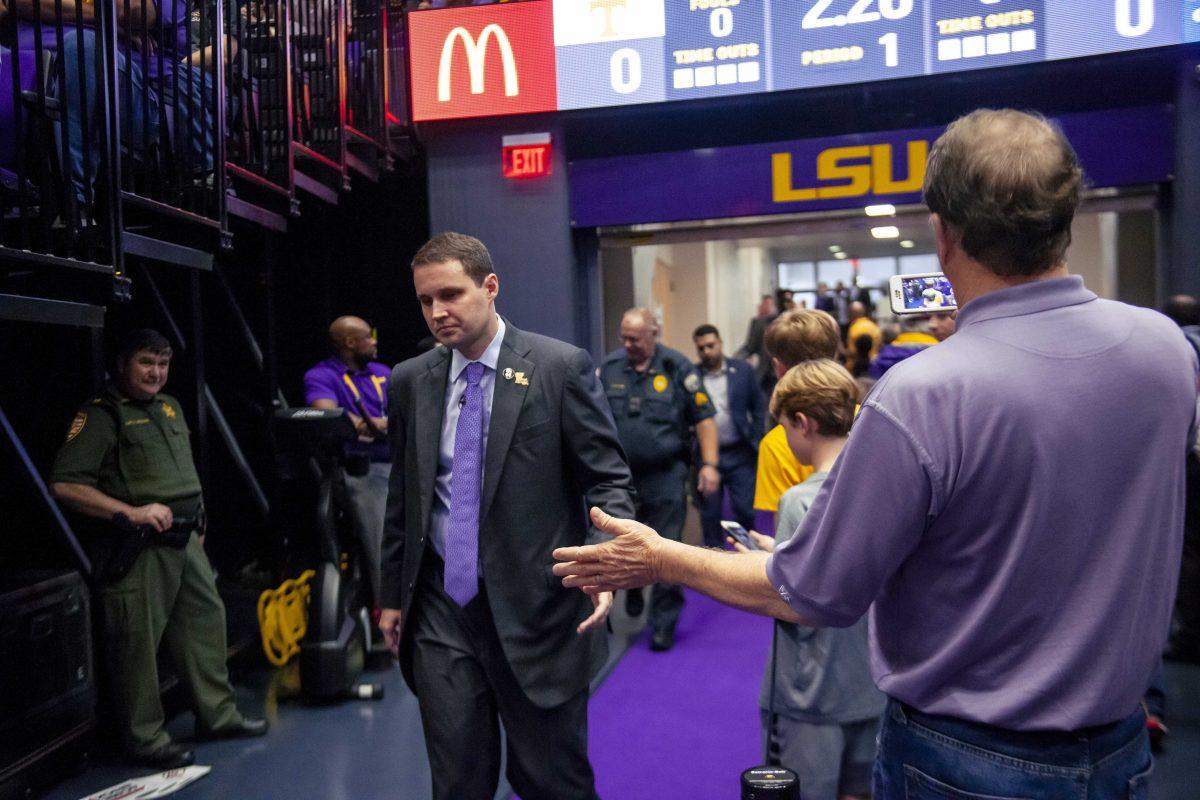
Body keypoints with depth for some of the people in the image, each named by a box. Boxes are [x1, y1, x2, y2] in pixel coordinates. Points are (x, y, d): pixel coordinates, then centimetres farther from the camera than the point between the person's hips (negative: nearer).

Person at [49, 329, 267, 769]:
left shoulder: (169, 406, 16)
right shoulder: (101, 415, -8)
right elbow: (64, 485, -15)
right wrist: (131, 512, -21)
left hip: (185, 541, 8)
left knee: (205, 618, 12)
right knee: (138, 641, -2)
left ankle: (217, 714, 25)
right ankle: (145, 738, 11)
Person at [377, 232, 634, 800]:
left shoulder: (562, 367, -6)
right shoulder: (409, 381, 7)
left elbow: (607, 477, -5)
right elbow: (402, 496, 14)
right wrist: (392, 594, 16)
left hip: (535, 606, -3)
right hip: (441, 610, 4)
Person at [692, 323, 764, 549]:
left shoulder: (742, 370, 2)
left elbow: (758, 408, 7)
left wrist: (754, 441, 2)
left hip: (740, 454, 1)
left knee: (744, 509, 4)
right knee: (710, 513, 8)